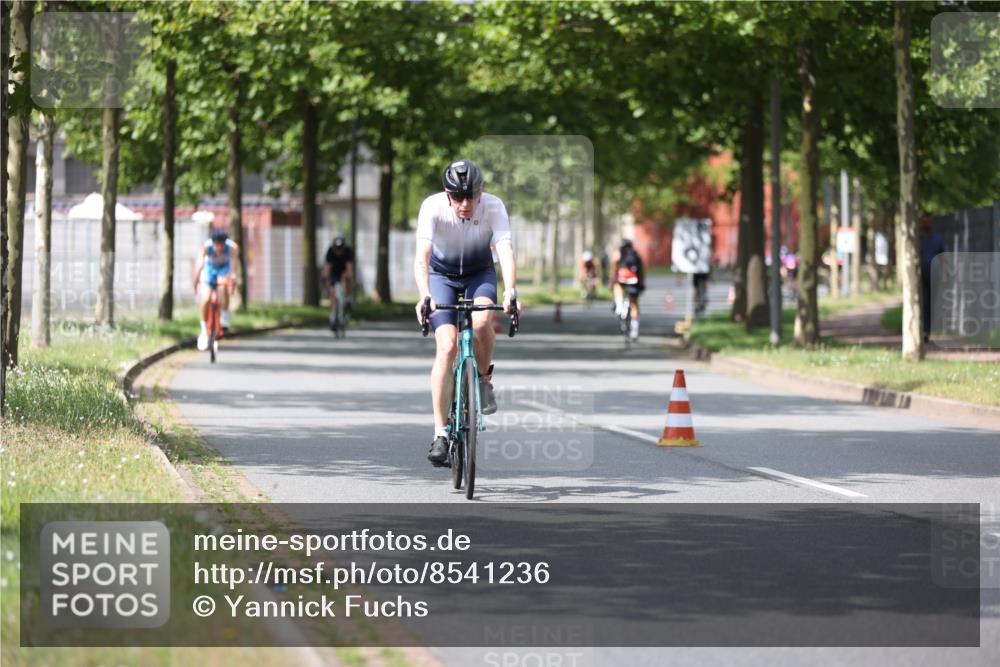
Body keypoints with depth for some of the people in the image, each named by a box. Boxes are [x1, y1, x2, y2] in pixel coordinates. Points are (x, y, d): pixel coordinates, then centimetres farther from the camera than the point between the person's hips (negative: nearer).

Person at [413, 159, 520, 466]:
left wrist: (510, 291, -54)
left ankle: (484, 380, -1)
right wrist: (424, 297, -54)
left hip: (480, 273, 1)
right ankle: (440, 432, -12)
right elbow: (421, 257, -37)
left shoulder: (494, 207, -26)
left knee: (481, 322, -31)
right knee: (447, 347, -18)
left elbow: (506, 252, -37)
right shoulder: (432, 207, -28)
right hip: (442, 274, -1)